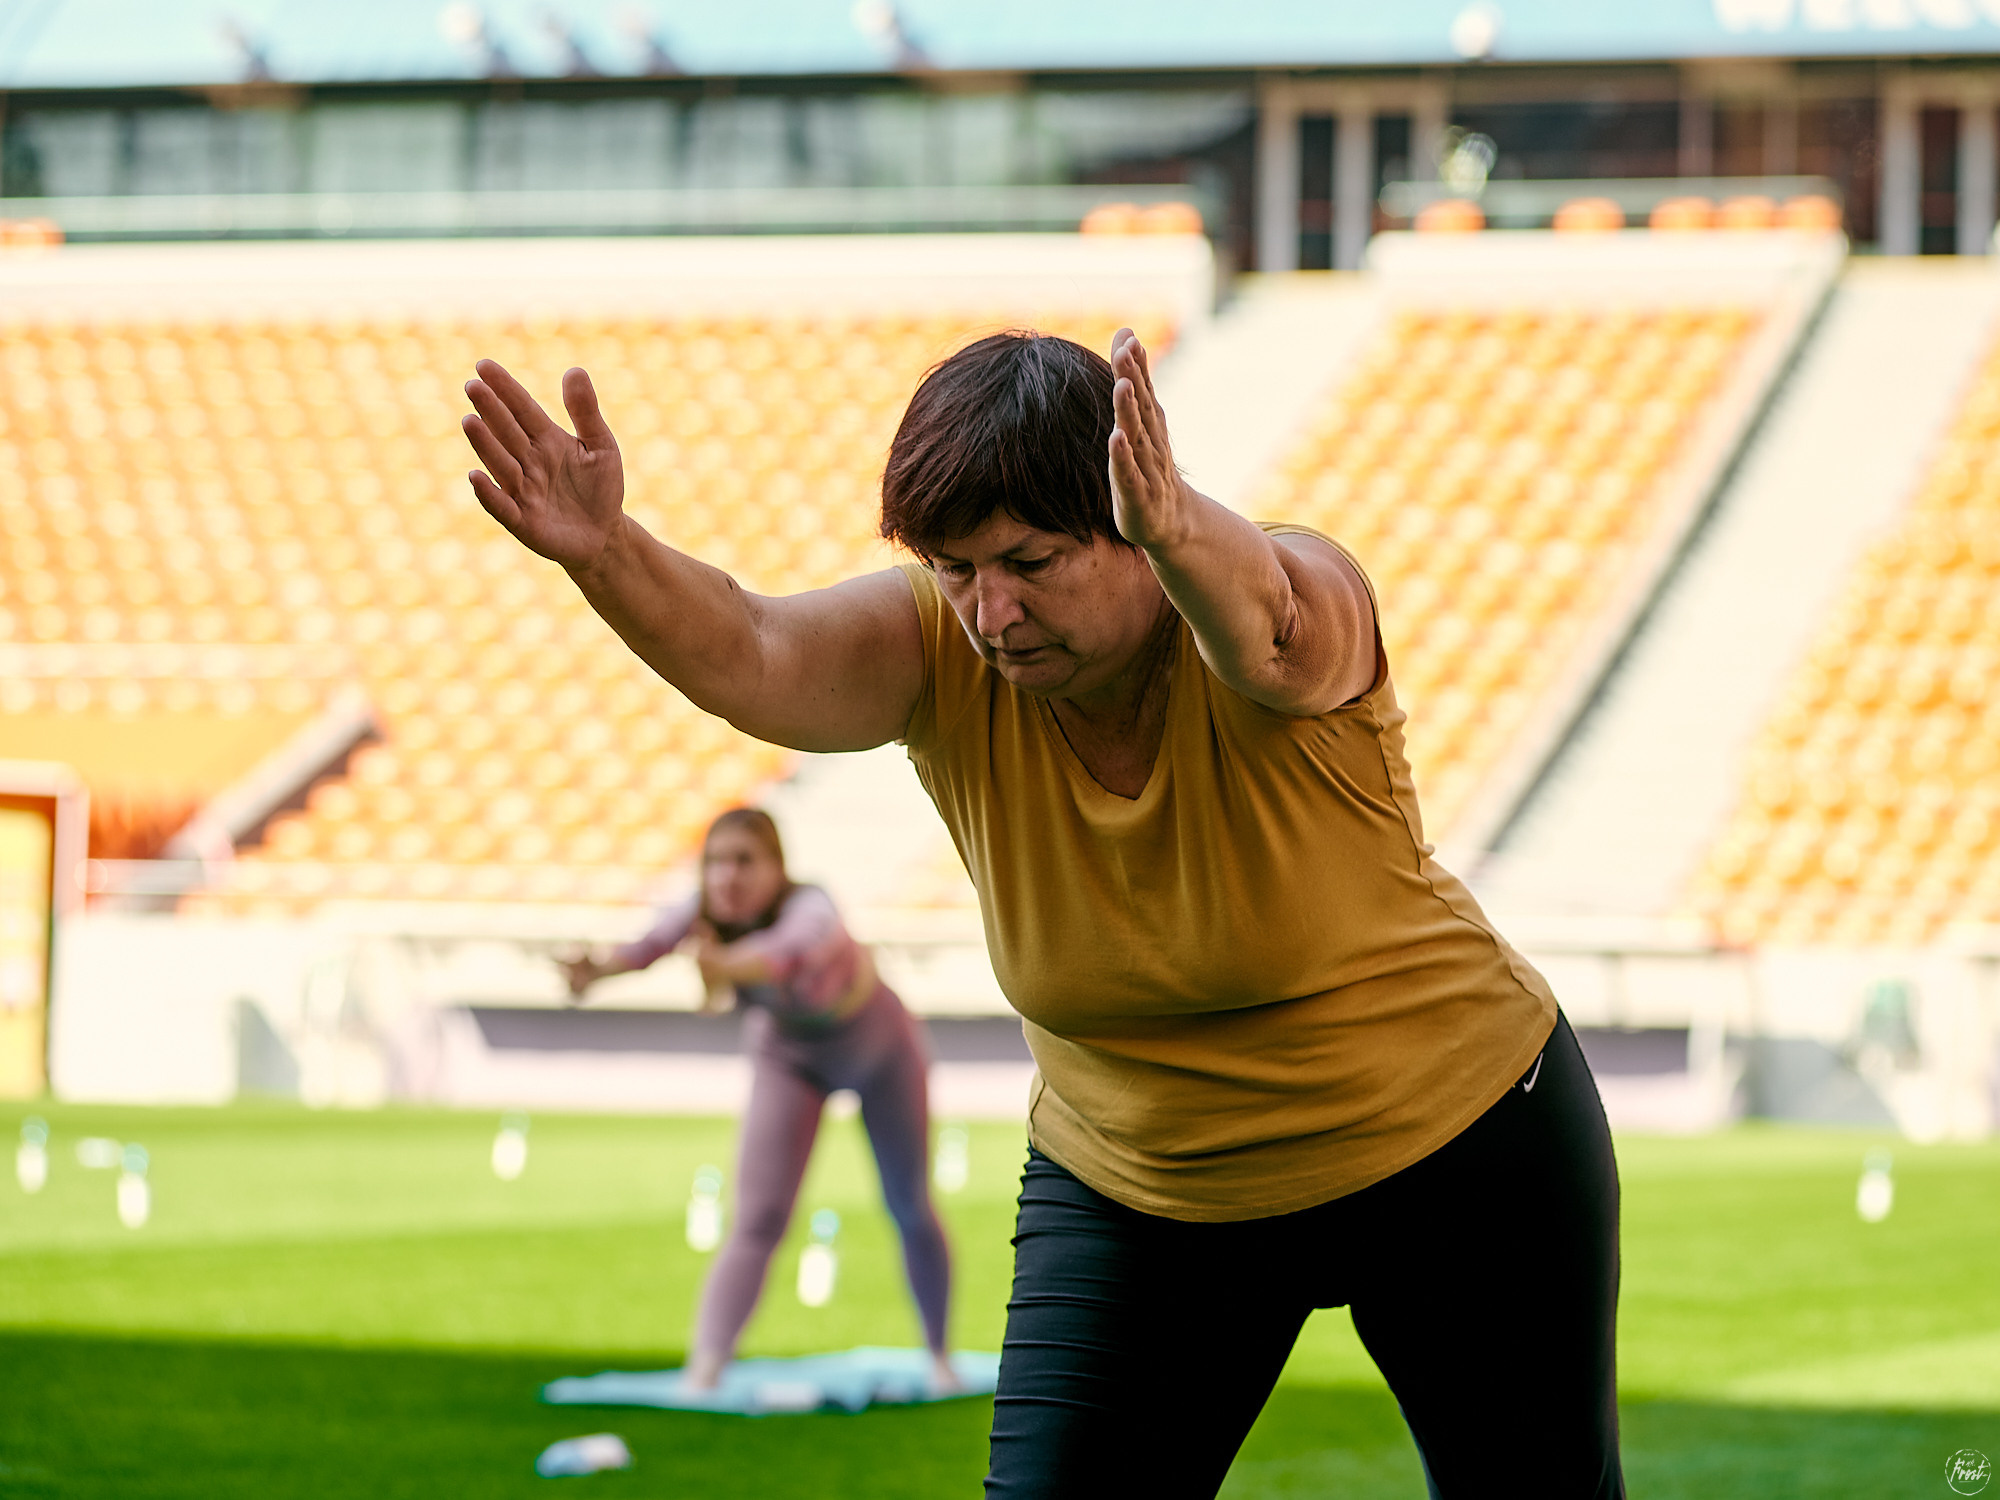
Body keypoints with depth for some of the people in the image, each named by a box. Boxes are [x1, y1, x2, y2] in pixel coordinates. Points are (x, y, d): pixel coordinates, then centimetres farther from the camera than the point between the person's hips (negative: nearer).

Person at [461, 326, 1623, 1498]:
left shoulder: (1296, 604, -26)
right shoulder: (944, 653, -18)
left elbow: (1265, 623, -51)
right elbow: (747, 657, -36)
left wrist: (1180, 533, -74)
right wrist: (607, 554, -57)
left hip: (1456, 1147, -2)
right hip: (1143, 1198, 3)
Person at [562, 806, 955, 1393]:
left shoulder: (807, 907, -42)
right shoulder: (704, 913, -29)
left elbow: (800, 945, -67)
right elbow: (657, 937, -51)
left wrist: (733, 966, -89)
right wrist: (601, 967, -74)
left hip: (880, 1050, -2)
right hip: (788, 1058, 2)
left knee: (911, 1212, 14)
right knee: (757, 1223, -12)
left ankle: (939, 1355, 35)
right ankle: (703, 1372, -20)